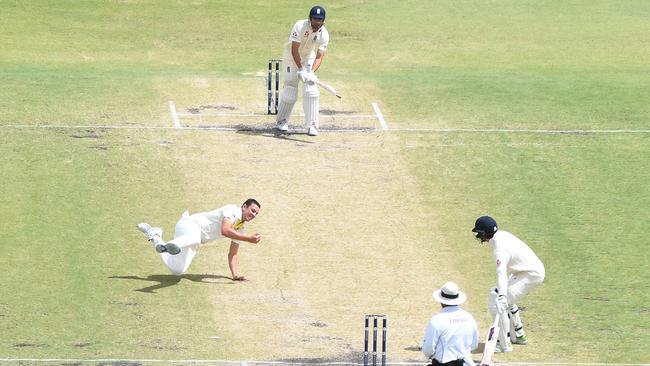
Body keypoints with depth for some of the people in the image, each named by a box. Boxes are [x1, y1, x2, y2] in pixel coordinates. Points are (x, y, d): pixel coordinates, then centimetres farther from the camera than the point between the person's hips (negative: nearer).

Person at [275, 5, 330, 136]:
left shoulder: (324, 35, -17)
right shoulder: (300, 27, -28)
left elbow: (319, 57, -18)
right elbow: (294, 50, -28)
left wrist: (312, 72, -35)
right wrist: (301, 69, -34)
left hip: (309, 59, 3)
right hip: (292, 58, -3)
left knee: (311, 90, -10)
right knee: (290, 91, -4)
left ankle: (312, 125, -4)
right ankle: (281, 121, 17)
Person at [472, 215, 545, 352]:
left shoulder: (500, 249, -27)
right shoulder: (501, 235, 3)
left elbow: (502, 273, -43)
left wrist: (502, 296, -56)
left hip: (532, 274, -10)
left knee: (496, 304, -13)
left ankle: (504, 344, -7)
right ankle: (518, 336, 38)